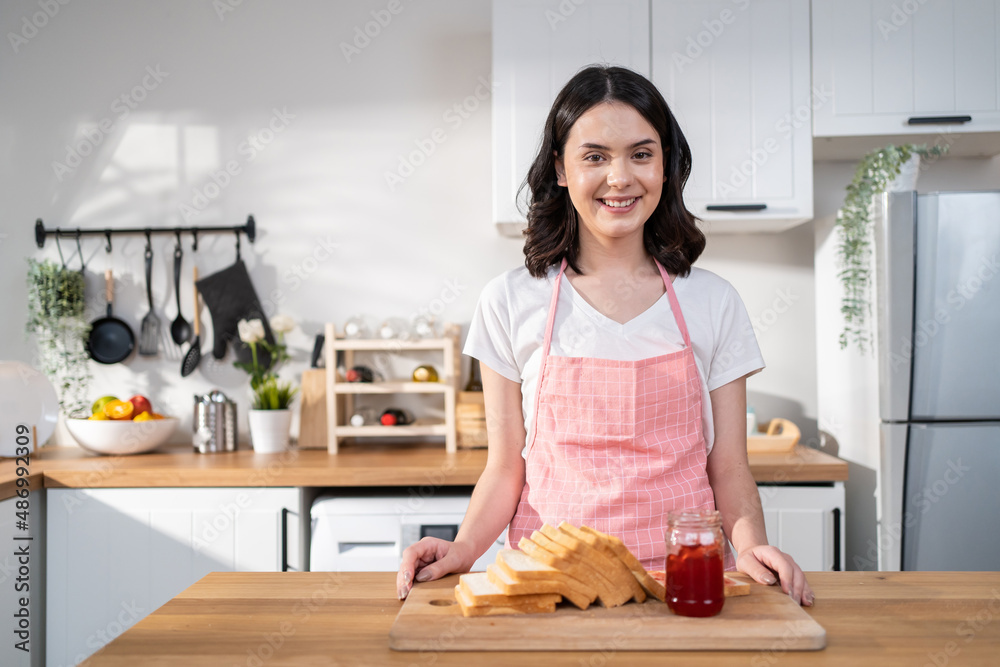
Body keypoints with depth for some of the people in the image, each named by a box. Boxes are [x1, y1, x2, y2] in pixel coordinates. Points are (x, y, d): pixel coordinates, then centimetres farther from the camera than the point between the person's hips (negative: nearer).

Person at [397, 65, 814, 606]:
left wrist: (751, 544, -12)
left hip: (682, 579, 1)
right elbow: (505, 470, 5)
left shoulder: (712, 303, 6)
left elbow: (729, 469, 7)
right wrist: (462, 549, -12)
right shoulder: (511, 303, 3)